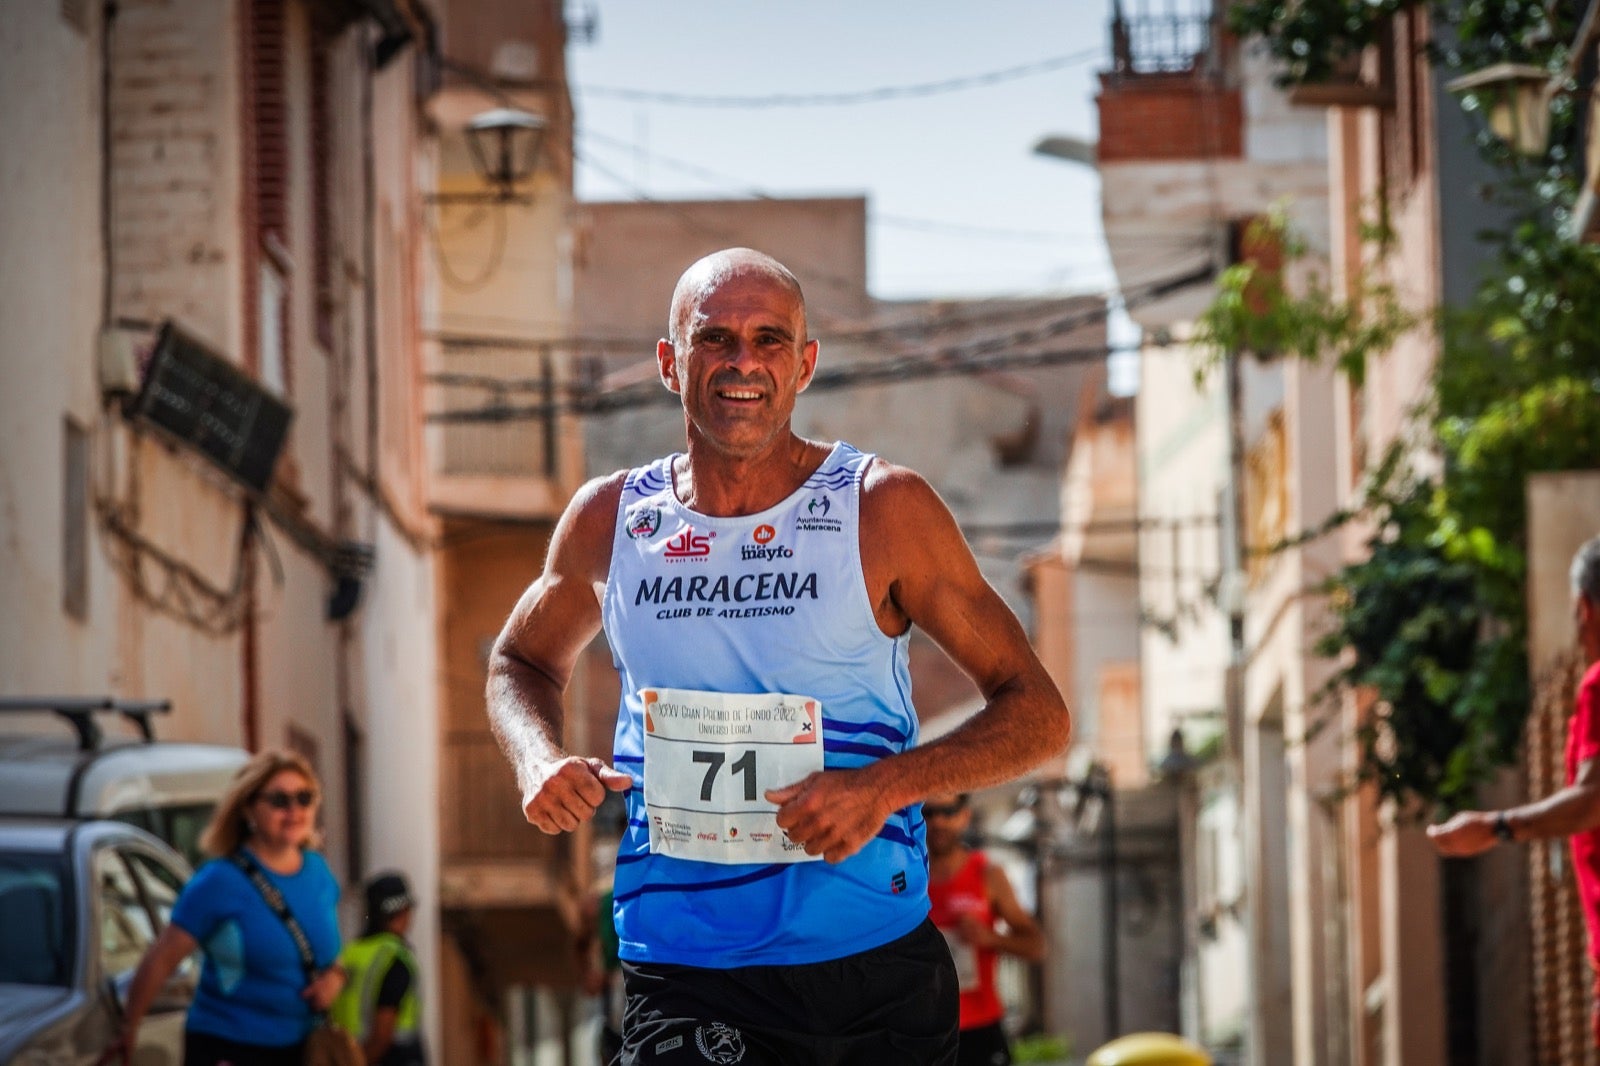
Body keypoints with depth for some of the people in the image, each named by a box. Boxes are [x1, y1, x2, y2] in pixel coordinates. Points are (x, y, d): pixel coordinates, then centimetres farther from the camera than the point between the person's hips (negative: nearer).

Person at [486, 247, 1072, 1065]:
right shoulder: (609, 521, 5)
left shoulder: (883, 508, -3)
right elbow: (522, 662, 25)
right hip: (682, 980, 0)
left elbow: (1037, 714, -1)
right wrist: (539, 760, 2)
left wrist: (887, 784, -17)